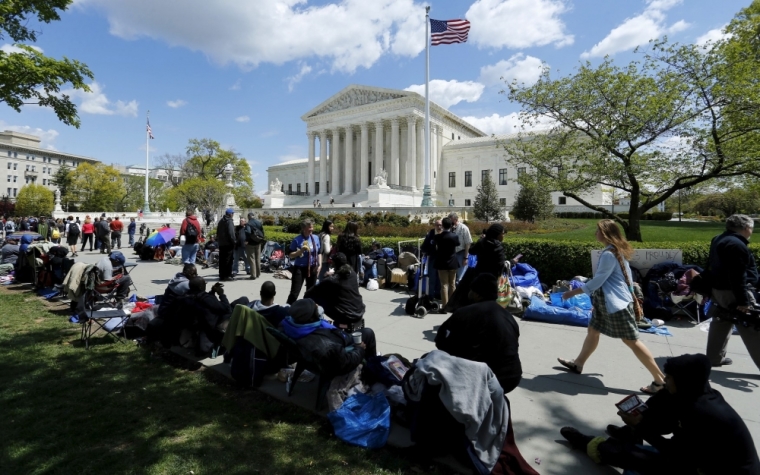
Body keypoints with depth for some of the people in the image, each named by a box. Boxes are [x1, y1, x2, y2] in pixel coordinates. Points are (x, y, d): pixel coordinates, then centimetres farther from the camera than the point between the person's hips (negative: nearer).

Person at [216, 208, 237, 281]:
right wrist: (234, 241, -12)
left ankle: (221, 275, 17)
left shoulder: (221, 221, 16)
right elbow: (231, 233, -19)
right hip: (228, 244, -9)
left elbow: (218, 232, 20)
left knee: (222, 260, 11)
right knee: (228, 260, -5)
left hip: (221, 244, 9)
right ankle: (227, 275, -4)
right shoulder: (229, 221, -12)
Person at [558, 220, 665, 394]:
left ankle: (660, 379, 10)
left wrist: (573, 292, -14)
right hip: (605, 302, 11)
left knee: (631, 341, -2)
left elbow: (597, 281, -21)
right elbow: (627, 275, 16)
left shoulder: (608, 254, -22)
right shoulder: (617, 250, 9)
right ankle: (578, 364, 29)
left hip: (616, 303, -11)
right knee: (593, 331, 17)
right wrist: (630, 294, 24)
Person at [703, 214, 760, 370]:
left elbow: (711, 267, 19)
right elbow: (738, 276, -24)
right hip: (733, 292, -10)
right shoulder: (736, 245, -20)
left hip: (718, 290, 10)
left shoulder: (718, 240, 12)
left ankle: (714, 357, 25)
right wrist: (743, 301, -22)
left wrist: (709, 289, 24)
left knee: (720, 324, 17)